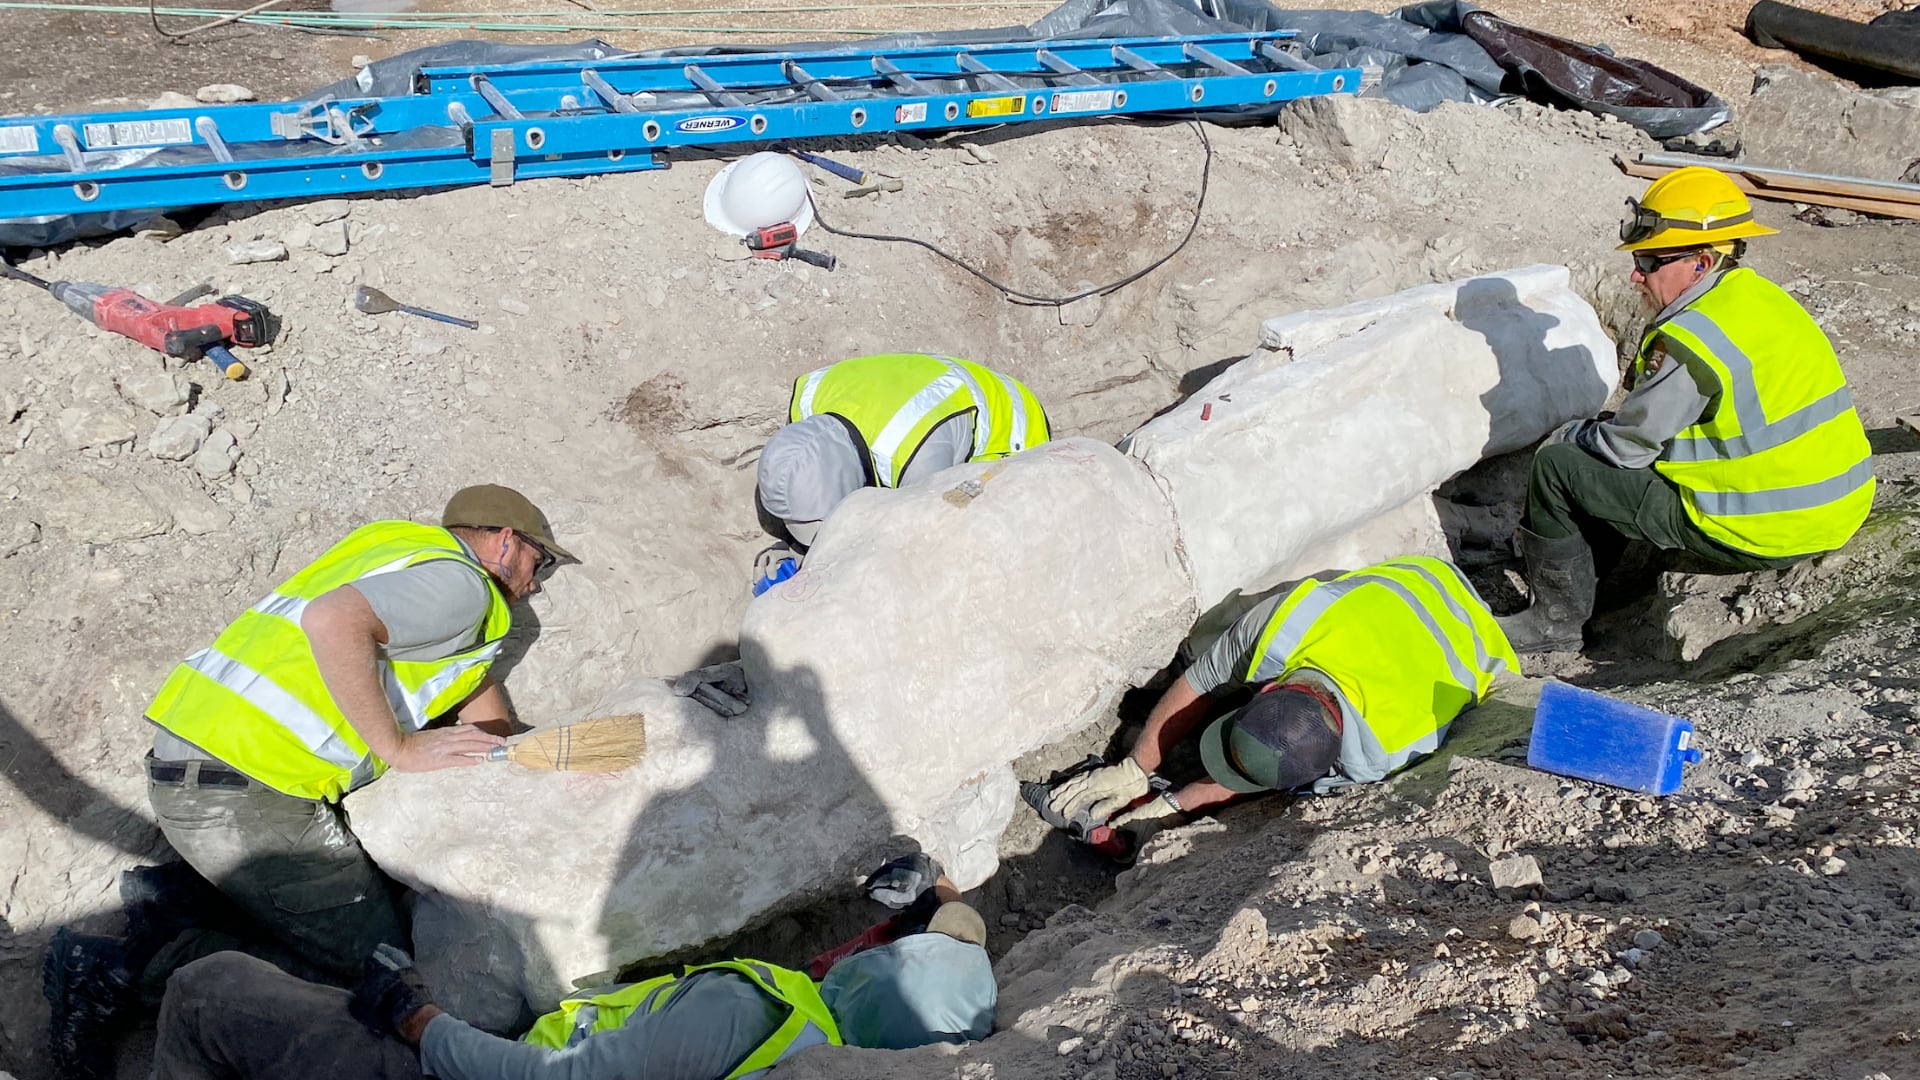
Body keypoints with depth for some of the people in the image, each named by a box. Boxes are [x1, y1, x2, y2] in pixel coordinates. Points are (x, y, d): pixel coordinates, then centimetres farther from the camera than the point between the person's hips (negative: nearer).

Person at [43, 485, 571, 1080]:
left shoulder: (401, 543, 23)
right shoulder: (461, 584, -7)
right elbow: (334, 621, -26)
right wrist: (400, 747, -18)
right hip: (248, 797, -10)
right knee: (374, 971, -4)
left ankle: (178, 894, 8)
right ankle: (129, 964, -9)